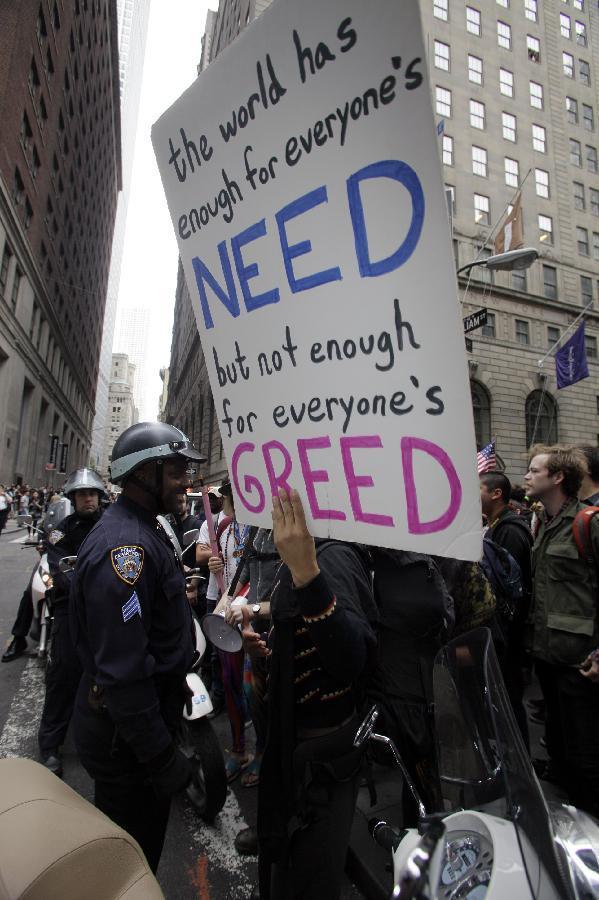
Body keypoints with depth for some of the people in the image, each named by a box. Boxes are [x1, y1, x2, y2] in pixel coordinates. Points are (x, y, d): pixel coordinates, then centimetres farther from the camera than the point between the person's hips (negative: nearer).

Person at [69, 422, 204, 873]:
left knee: (143, 834, 28)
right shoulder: (124, 546, -29)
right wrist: (163, 756, -22)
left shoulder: (146, 531, 4)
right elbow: (122, 673, -30)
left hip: (155, 706, 9)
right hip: (126, 732, -9)